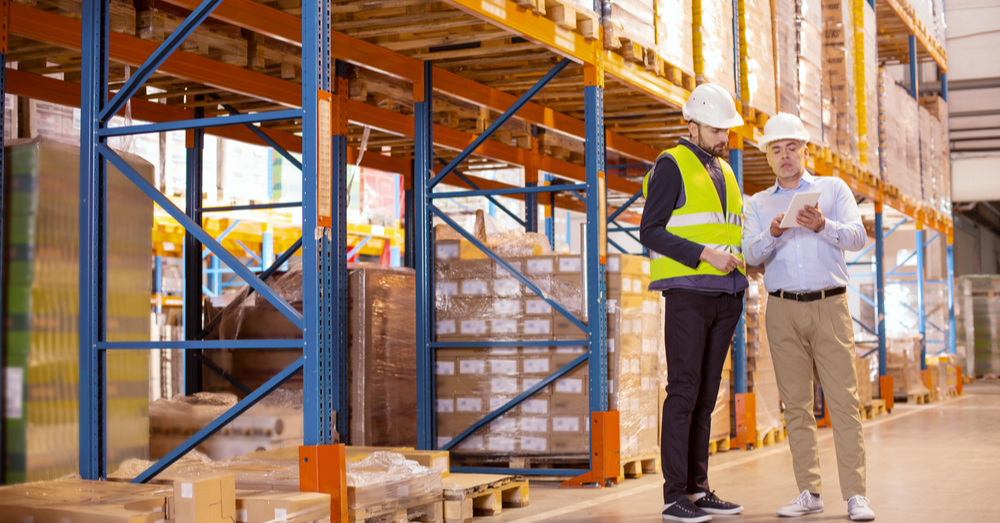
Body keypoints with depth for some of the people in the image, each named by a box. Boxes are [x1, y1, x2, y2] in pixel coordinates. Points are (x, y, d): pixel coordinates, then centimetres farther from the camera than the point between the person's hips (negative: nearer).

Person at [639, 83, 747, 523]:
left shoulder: (724, 172, 20)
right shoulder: (672, 166, -3)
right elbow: (650, 232, -11)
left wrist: (738, 259, 6)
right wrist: (704, 255, -19)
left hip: (724, 295, 7)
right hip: (687, 293, -7)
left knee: (707, 395, 7)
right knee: (684, 392, -9)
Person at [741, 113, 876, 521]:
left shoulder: (833, 188, 12)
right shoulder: (758, 204, 15)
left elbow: (857, 237, -1)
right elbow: (751, 254, 1)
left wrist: (823, 225, -20)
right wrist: (772, 233, -19)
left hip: (830, 305, -2)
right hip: (783, 310, 2)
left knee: (843, 399, -8)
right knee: (796, 404, 2)